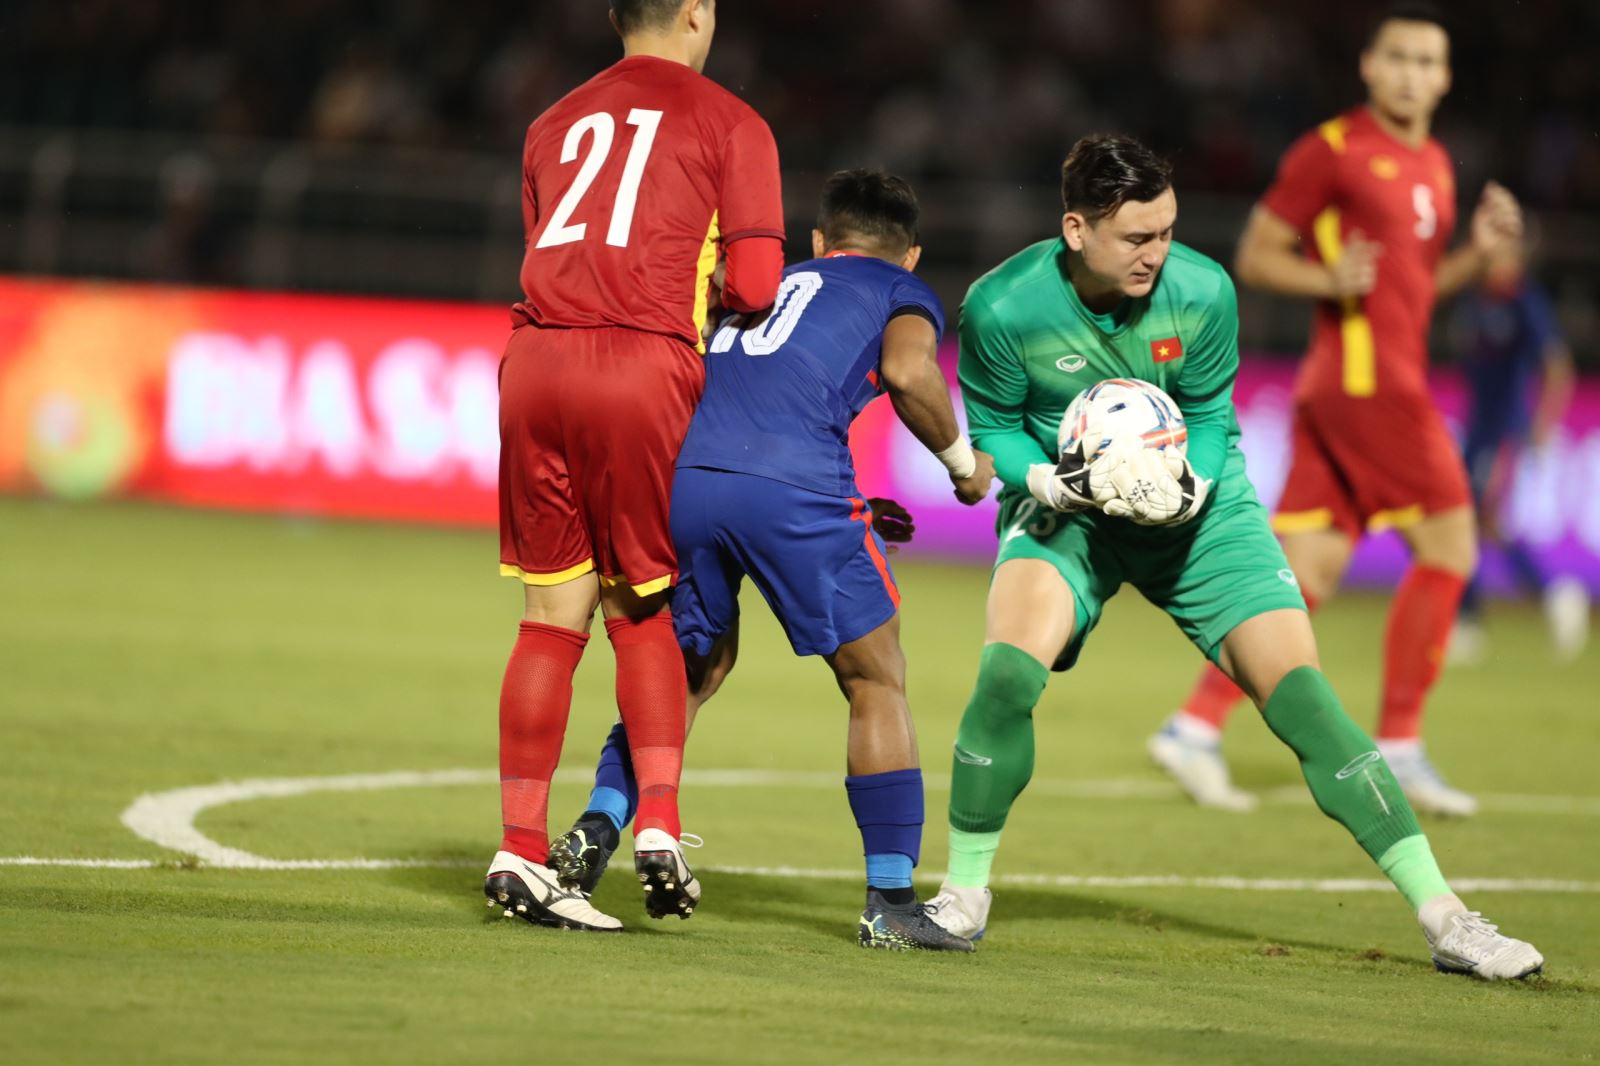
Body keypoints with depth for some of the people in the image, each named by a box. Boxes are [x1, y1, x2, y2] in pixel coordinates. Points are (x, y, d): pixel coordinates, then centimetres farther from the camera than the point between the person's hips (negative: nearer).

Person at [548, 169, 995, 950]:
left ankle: (598, 827, 7)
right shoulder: (902, 292, 21)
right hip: (792, 488, -5)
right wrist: (962, 461, 13)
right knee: (877, 685, 11)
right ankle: (891, 901, 9)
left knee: (692, 668, 25)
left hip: (681, 475, 5)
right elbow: (907, 369, -2)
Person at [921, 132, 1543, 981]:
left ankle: (1443, 917, -5)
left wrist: (1188, 482, -24)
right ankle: (964, 895, -6)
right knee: (1007, 671, -27)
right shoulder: (1003, 307, -20)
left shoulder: (1202, 292, -17)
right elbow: (993, 429, -6)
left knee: (1300, 694, -9)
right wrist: (1062, 482, -25)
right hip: (1065, 506, -1)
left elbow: (1209, 415, -3)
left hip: (1197, 505, 1)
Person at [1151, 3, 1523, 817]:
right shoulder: (1333, 151, -6)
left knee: (1305, 570, 4)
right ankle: (1397, 745, -4)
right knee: (1448, 545, -9)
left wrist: (1480, 249, 8)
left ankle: (1194, 727, 4)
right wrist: (1330, 280, -22)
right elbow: (1255, 258, -4)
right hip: (1362, 373, -8)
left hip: (1395, 378, 8)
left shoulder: (1434, 166, 18)